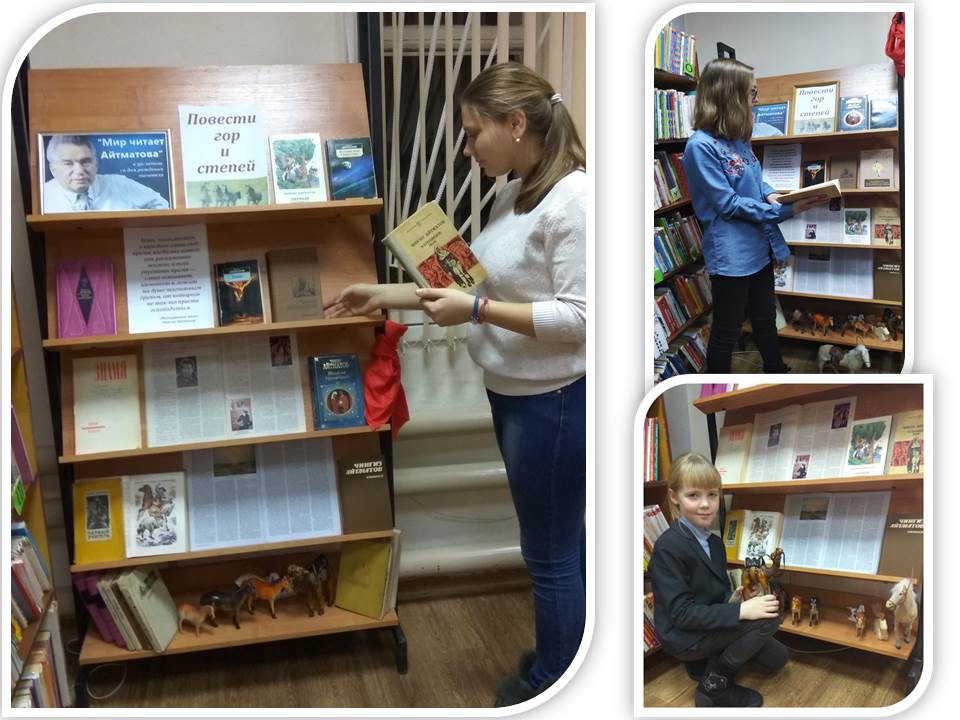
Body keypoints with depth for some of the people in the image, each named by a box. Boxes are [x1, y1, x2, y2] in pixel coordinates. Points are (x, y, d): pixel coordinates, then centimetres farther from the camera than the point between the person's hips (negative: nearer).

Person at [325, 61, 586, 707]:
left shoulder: (573, 198, -21)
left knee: (550, 551, 8)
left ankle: (552, 681, 29)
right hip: (515, 395, 9)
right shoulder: (515, 194, 7)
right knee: (561, 540, 23)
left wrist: (478, 311, -24)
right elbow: (476, 285, 11)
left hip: (552, 403, -9)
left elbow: (580, 316, -24)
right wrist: (385, 296, 5)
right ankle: (570, 655, 41)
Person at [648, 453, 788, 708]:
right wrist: (740, 611, -30)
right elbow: (681, 613, -26)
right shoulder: (668, 547, -22)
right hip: (683, 636, -8)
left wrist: (731, 600, -12)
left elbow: (717, 593, 13)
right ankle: (714, 684, -6)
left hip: (709, 628, 8)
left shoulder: (714, 543, 6)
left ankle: (706, 662, 14)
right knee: (768, 617, -18)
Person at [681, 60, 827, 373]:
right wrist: (785, 211, -20)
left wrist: (771, 195, -4)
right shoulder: (700, 146, -19)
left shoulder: (738, 138, 7)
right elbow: (729, 204, -20)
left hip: (760, 246, 8)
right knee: (727, 332, 5)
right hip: (731, 253, -8)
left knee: (765, 319, 23)